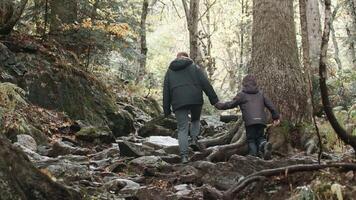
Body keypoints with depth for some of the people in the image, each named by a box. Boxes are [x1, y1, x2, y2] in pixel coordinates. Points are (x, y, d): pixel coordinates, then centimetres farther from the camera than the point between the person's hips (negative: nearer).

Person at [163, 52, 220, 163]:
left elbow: (166, 91, 15)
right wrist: (214, 100, 2)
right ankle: (194, 138, 4)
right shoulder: (194, 66, 13)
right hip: (195, 100, -1)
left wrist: (166, 110, 17)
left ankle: (184, 155, -6)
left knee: (182, 129, 2)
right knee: (196, 119, 27)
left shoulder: (170, 71, 19)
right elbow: (206, 84, 3)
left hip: (178, 103, 1)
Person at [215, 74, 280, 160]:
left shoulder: (242, 95, 7)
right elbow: (270, 105, 20)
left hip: (250, 121, -4)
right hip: (261, 120, 4)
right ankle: (264, 144, -17)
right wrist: (276, 117, 28)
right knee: (260, 137, 15)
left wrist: (219, 105, 22)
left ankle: (253, 156, -9)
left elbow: (231, 104, 8)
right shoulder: (260, 94, 21)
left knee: (251, 140, 5)